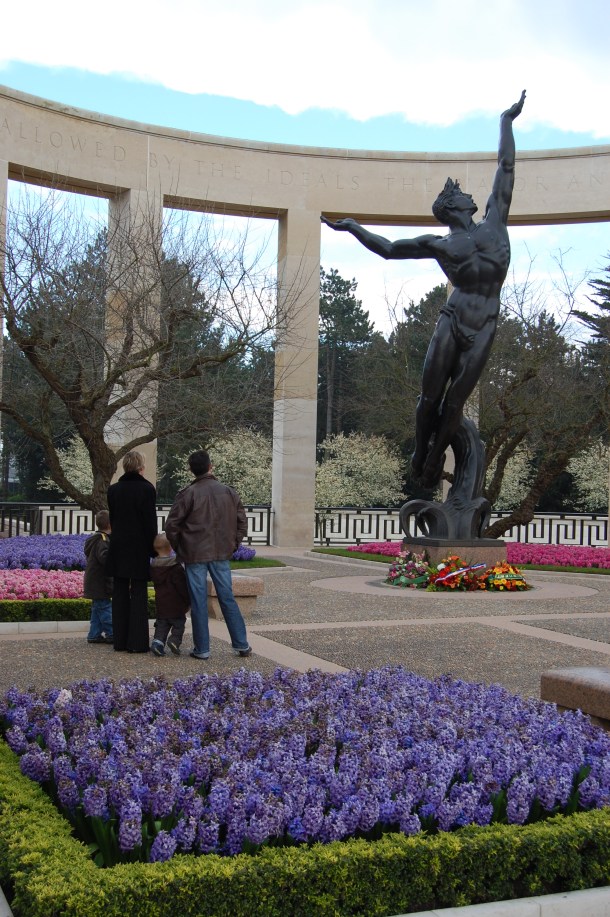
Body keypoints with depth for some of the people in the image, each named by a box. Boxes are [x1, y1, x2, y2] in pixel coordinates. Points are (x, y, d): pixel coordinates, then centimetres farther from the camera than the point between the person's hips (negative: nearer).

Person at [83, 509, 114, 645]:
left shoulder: (94, 538, 14)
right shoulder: (102, 540, -18)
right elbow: (104, 557, -30)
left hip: (94, 582, 10)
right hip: (100, 583, -10)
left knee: (98, 608, 14)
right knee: (105, 608, -5)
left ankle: (94, 634, 16)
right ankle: (111, 634, -2)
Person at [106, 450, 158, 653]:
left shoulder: (113, 489, 4)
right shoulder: (147, 488, -9)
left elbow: (112, 518, 9)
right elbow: (150, 521, -8)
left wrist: (117, 539, 15)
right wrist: (153, 549, -2)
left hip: (118, 547, 4)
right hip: (139, 548, -4)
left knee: (120, 593, 10)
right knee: (139, 594, 1)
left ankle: (120, 640, 12)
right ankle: (137, 642, 0)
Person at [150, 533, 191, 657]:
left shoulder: (153, 567, 5)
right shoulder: (176, 567, -13)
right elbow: (182, 586, -11)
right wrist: (188, 601, -4)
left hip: (160, 603, 5)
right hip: (175, 604, -5)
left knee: (162, 624, 11)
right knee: (178, 623, 6)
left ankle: (158, 641, -6)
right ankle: (175, 640, -13)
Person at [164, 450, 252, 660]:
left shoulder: (188, 493, -7)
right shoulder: (228, 492, 4)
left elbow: (172, 524, -6)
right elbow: (242, 522, 7)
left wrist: (178, 549, 8)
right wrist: (232, 545, 16)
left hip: (195, 554, -3)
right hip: (221, 554, 3)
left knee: (198, 601, 3)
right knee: (227, 598, 10)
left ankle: (202, 649, 7)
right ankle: (241, 644, 13)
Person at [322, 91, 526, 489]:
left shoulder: (495, 221, 13)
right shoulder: (439, 245, 10)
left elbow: (506, 165, 21)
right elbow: (388, 248, 22)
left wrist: (507, 121, 29)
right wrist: (353, 227, 23)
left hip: (484, 329, 1)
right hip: (452, 321, -1)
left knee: (455, 401, 1)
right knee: (430, 396, -2)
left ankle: (436, 460, 14)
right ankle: (419, 453, 17)